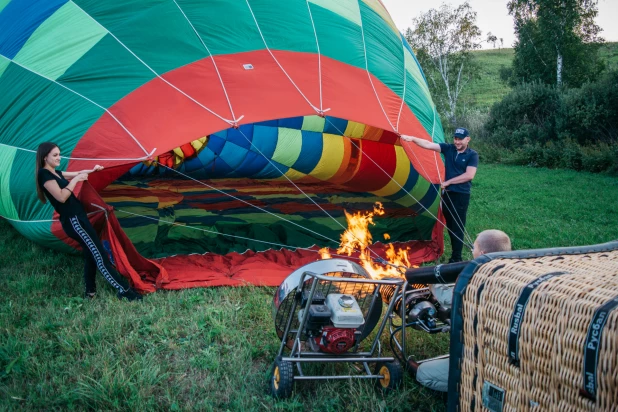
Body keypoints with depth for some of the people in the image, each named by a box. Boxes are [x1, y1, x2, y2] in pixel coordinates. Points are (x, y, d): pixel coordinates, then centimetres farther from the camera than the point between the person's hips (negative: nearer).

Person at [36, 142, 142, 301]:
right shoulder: (44, 174, -14)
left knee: (91, 254, 16)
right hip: (73, 220, -10)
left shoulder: (55, 173, 14)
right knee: (99, 255, -10)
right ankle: (125, 291, -8)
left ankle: (90, 292, 26)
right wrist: (75, 180, -15)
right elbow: (61, 197, -22)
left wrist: (91, 171, 9)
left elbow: (76, 174, 26)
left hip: (76, 218, 10)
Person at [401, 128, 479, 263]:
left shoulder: (472, 155, -6)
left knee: (457, 226, -3)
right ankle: (455, 254, 24)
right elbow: (429, 145, -8)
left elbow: (469, 175, -15)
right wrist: (413, 139, -24)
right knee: (450, 225, 12)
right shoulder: (448, 148, 4)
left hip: (461, 195, -5)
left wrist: (447, 182, -11)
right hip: (447, 193, 5)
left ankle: (456, 258, 3)